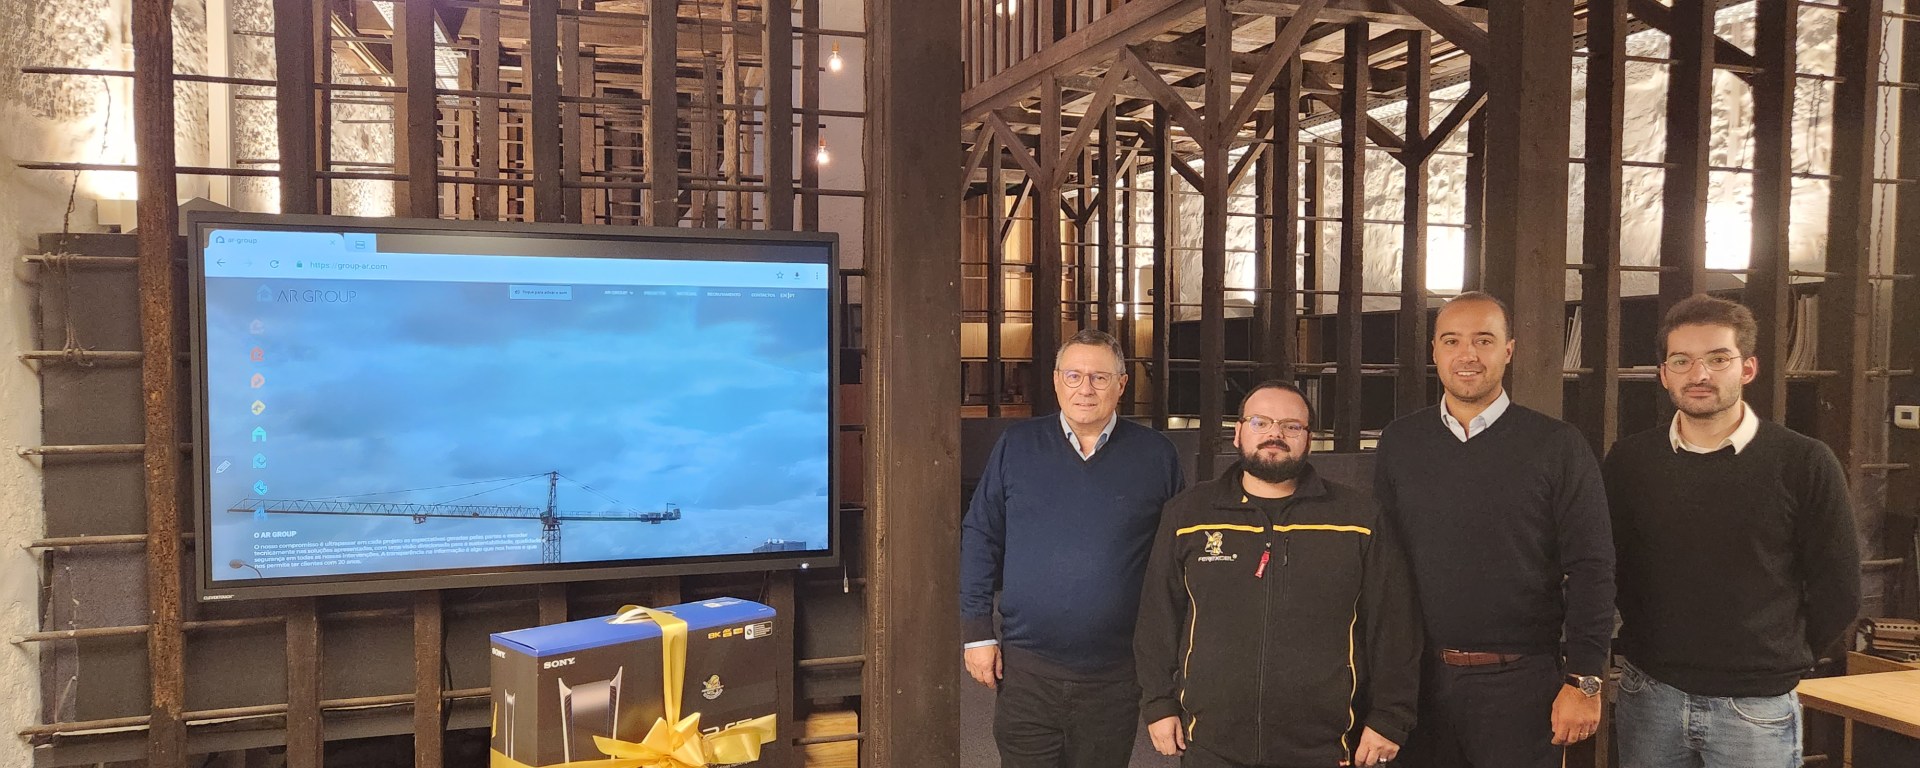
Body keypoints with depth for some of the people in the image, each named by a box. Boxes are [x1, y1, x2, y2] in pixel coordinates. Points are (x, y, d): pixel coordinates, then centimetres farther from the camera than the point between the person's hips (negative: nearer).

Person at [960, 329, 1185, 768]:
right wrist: (977, 632, -1)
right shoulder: (1017, 446, 1)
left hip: (1115, 675, 1)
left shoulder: (1156, 455, 1)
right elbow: (979, 539, 4)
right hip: (1026, 670, 0)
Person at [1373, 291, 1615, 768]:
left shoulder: (1558, 447, -3)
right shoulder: (1399, 443, 5)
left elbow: (1590, 571, -5)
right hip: (1421, 676, 3)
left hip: (1522, 680, -2)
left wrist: (1583, 680, -10)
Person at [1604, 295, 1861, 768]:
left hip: (1757, 707, -2)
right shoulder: (1628, 462, 0)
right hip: (1649, 696, 2)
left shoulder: (1805, 464, -7)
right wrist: (1652, 651, 7)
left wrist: (1778, 665, 4)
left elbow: (1837, 592, -1)